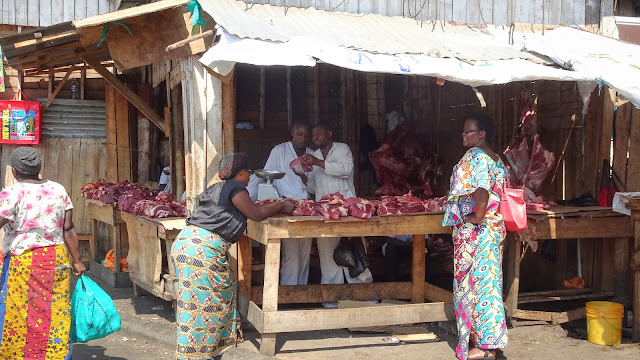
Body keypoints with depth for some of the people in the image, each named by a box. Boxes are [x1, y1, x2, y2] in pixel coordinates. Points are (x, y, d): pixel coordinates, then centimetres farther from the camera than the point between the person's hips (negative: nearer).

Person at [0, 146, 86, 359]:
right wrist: (77, 261, 10)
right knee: (55, 315, 10)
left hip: (24, 262, -5)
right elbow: (68, 229, 5)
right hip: (57, 260, 5)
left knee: (18, 318, 7)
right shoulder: (58, 190, 4)